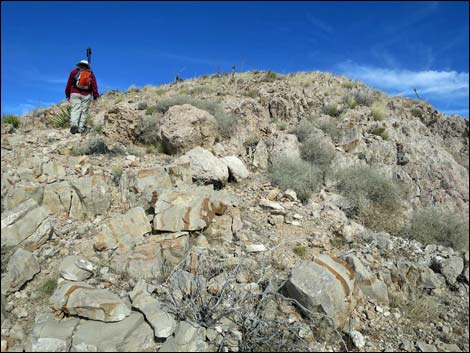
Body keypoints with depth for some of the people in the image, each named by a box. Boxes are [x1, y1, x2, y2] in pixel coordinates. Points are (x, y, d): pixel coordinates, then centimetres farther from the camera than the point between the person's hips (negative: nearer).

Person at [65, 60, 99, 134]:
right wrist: (95, 96, 1)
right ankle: (81, 128, -1)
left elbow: (69, 83, 9)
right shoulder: (91, 74, 12)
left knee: (75, 109, -7)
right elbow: (94, 85, 2)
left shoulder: (74, 71, 10)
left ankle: (73, 124, -29)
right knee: (84, 111, 2)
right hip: (86, 95, 1)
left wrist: (67, 94, 14)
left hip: (75, 93, -1)